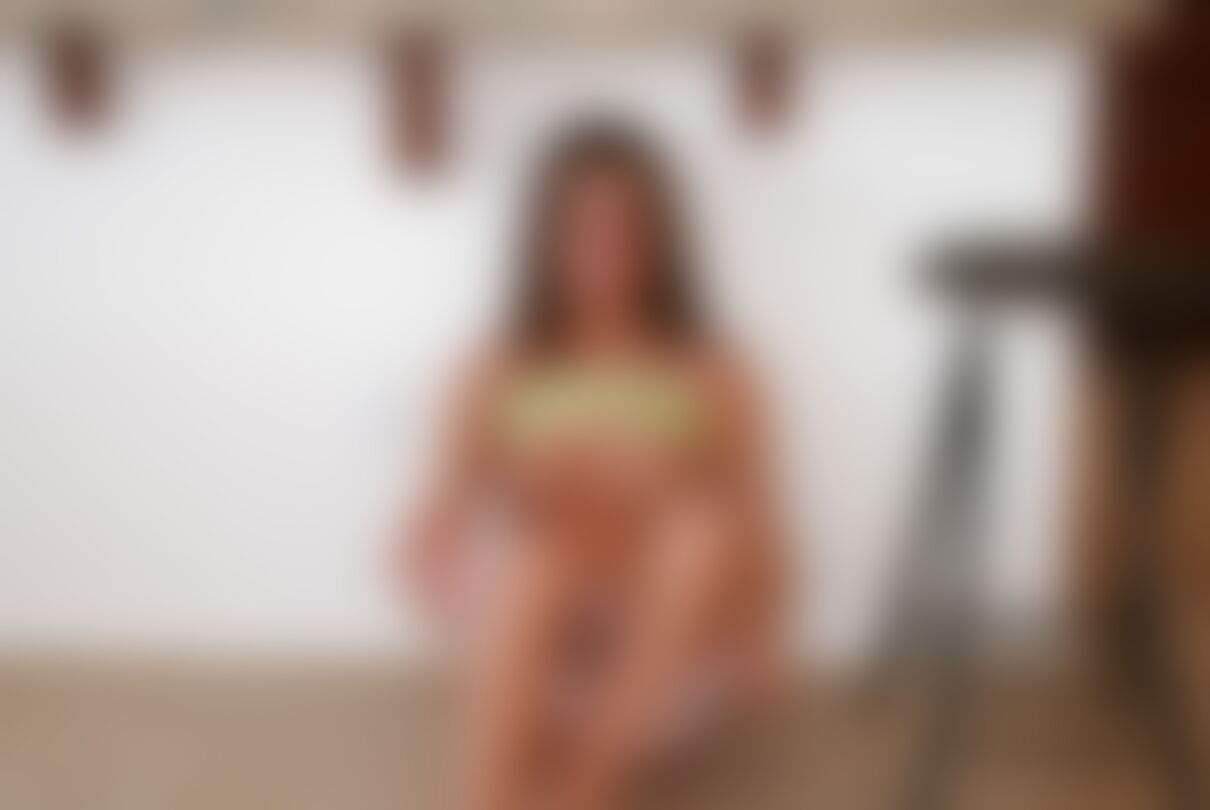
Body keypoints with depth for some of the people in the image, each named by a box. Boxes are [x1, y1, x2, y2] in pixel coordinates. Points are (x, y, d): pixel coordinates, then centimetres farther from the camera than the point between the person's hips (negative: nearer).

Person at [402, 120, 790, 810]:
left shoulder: (713, 377, 4)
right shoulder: (503, 380, 5)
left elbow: (760, 555, -2)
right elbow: (438, 538, -2)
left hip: (676, 655, 0)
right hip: (538, 660, 0)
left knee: (706, 532, -30)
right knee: (534, 564, -32)